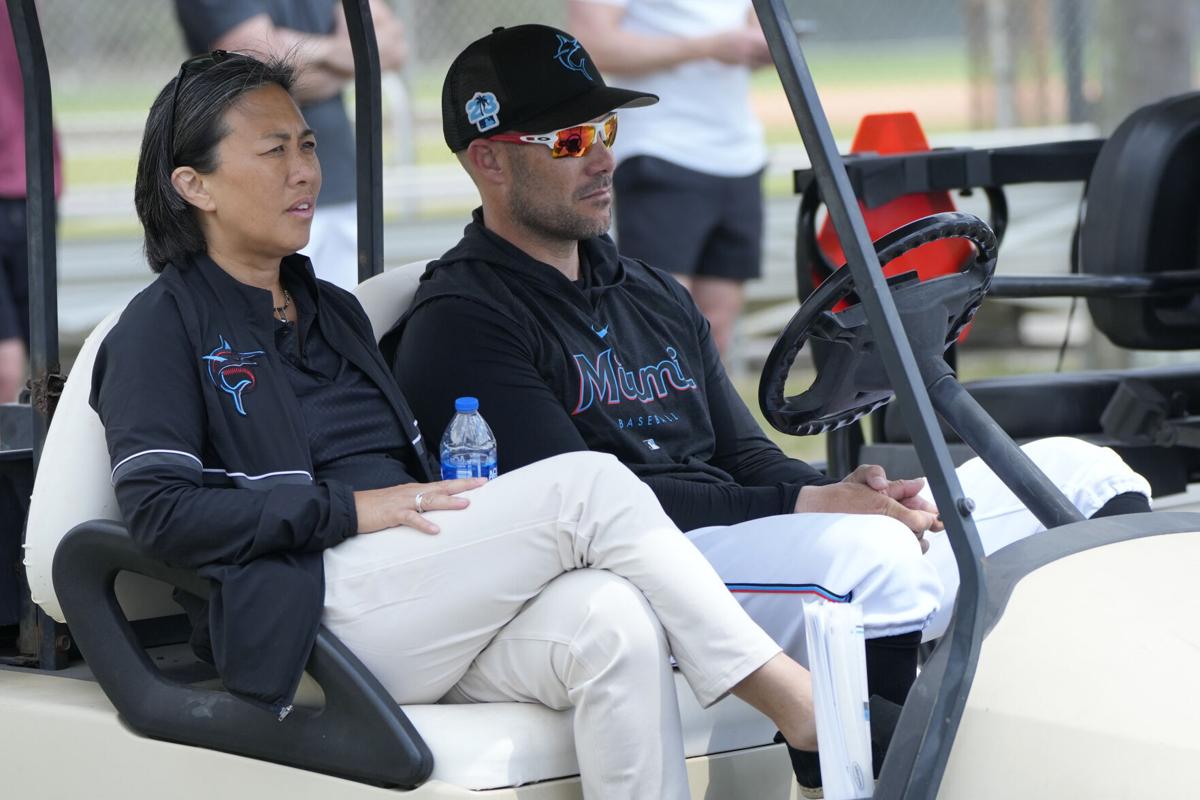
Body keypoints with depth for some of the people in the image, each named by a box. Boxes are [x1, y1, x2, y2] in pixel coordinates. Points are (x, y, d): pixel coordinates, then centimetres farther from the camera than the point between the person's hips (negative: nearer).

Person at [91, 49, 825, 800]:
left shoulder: (335, 311, 28)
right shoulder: (163, 327, 5)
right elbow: (157, 512, -9)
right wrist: (351, 507, -14)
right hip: (316, 617, -7)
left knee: (613, 623, -27)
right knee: (589, 484, -22)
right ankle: (800, 703, -17)